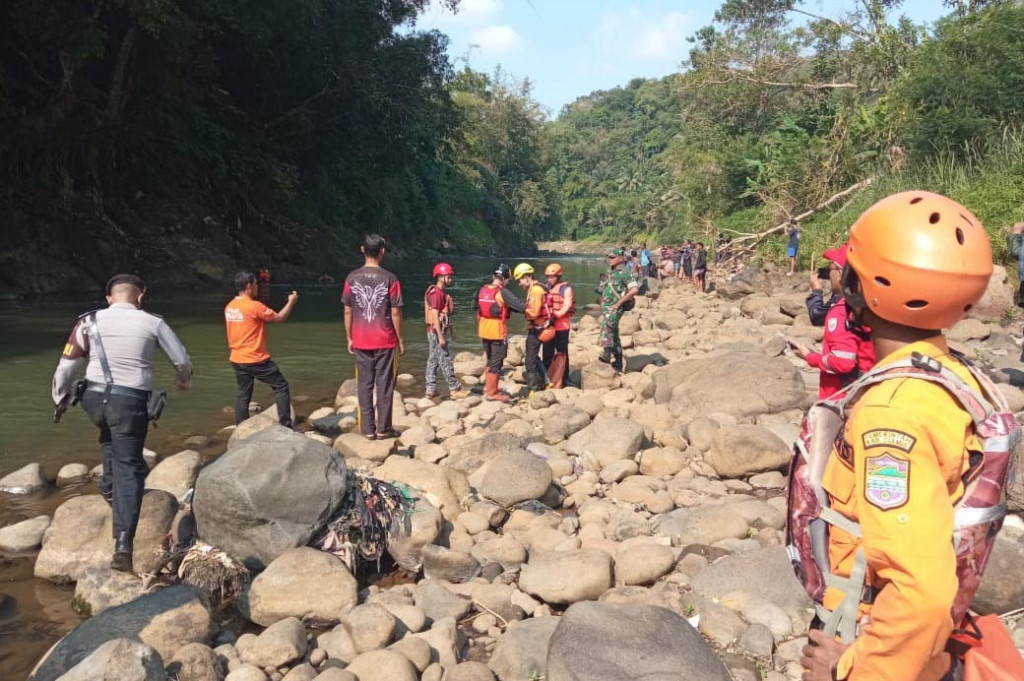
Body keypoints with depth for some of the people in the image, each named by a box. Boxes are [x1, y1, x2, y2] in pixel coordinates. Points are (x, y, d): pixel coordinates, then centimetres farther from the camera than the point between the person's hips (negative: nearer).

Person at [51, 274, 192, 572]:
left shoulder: (89, 321, 3)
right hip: (131, 401, -2)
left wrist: (60, 399, 19)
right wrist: (183, 379, 32)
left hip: (94, 399, 3)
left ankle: (110, 486, 34)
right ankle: (123, 545, -5)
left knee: (110, 435, 37)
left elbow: (66, 367, 3)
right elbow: (183, 360, 10)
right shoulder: (153, 323, 0)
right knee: (128, 469, 2)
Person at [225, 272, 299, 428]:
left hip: (236, 360, 7)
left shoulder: (229, 307, 6)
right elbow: (280, 318, -9)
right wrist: (291, 302, 5)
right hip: (256, 360, -7)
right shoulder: (255, 306, -17)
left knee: (243, 395, 14)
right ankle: (285, 424, 3)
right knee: (281, 387, 5)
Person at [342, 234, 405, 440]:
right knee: (384, 386, 5)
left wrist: (349, 338, 12)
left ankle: (368, 429, 12)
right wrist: (400, 340, 2)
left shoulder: (352, 278, -1)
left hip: (361, 342, 2)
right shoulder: (389, 279, -9)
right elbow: (395, 313, -7)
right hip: (385, 342, -2)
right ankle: (383, 429, 9)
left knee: (365, 385, 9)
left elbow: (348, 312, 2)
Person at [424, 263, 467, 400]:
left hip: (434, 332, 10)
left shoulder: (441, 292, 14)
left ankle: (431, 389, 13)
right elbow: (435, 316, -22)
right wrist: (441, 336, -23)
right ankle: (454, 389, -1)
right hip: (436, 331, -10)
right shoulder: (436, 293, -17)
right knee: (445, 361, -5)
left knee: (433, 360, 10)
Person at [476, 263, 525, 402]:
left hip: (484, 332, 7)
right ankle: (492, 393, 9)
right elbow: (520, 306, -17)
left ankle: (488, 387, 32)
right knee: (496, 363, 3)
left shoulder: (482, 290, 5)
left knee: (490, 361, 22)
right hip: (498, 332, -7)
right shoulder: (503, 293, -16)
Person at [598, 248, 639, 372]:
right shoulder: (610, 272, 15)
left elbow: (634, 289, -23)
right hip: (606, 307, 9)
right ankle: (618, 364, 20)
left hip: (615, 308, -9)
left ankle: (607, 353, -40)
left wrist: (619, 303, -20)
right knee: (613, 335, 13)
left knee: (606, 326, -31)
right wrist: (602, 303, 15)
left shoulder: (625, 272, -11)